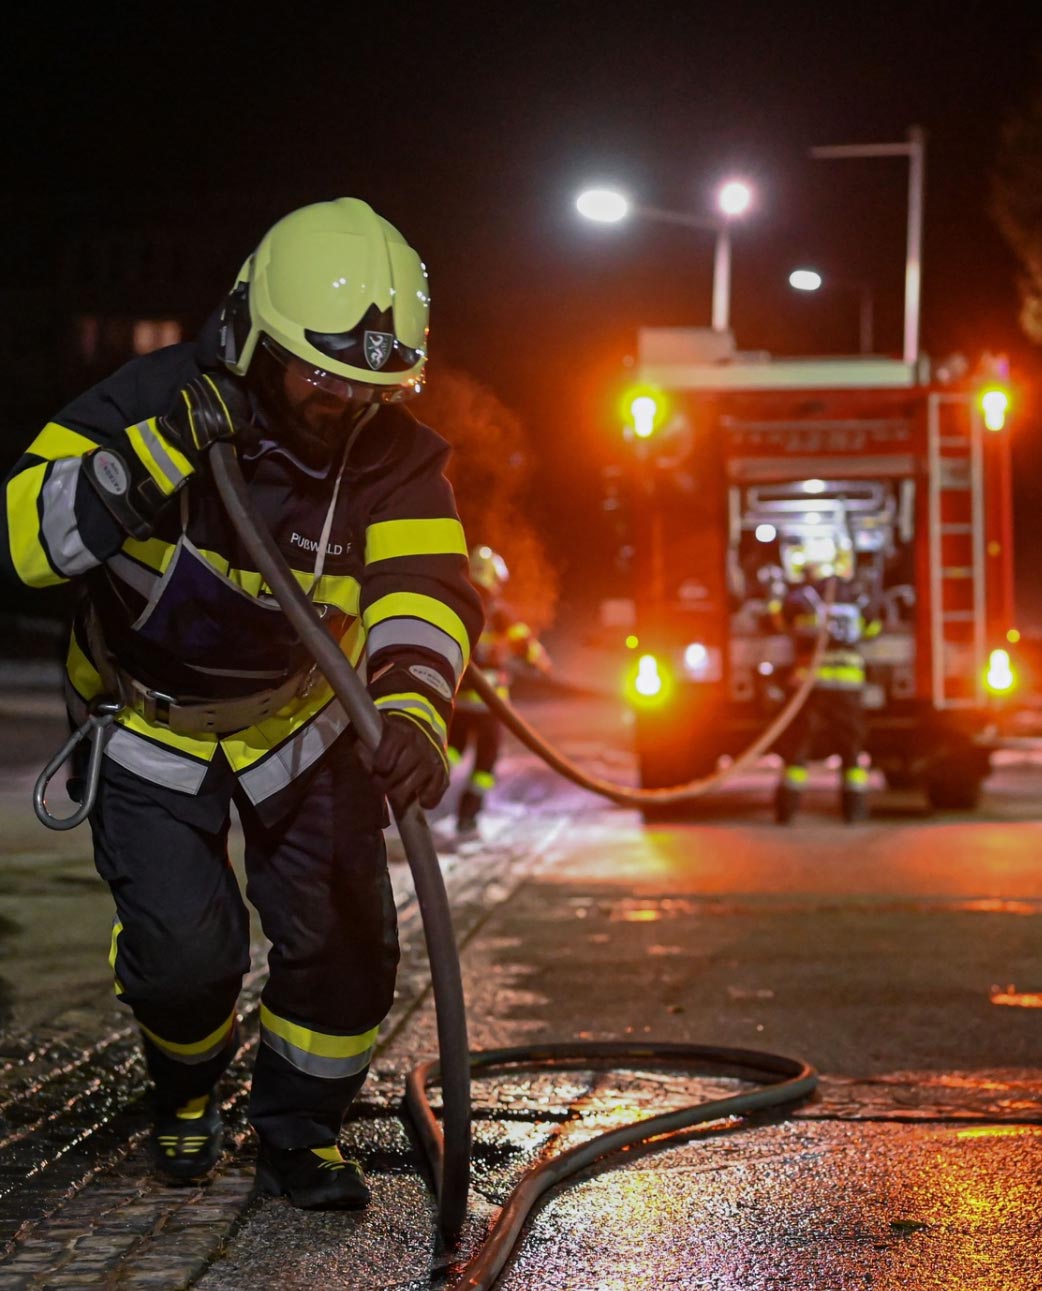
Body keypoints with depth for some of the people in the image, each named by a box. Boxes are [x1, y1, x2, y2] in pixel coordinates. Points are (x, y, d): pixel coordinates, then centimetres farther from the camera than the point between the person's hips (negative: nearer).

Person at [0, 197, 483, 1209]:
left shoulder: (396, 458, -18)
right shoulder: (157, 399, -24)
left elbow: (425, 584, -33)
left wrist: (411, 707, -53)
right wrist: (157, 452, -44)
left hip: (299, 724, 2)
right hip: (150, 724, -2)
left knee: (345, 937, -7)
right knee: (185, 947, -13)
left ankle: (297, 1133, 19)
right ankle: (185, 1091, 22)